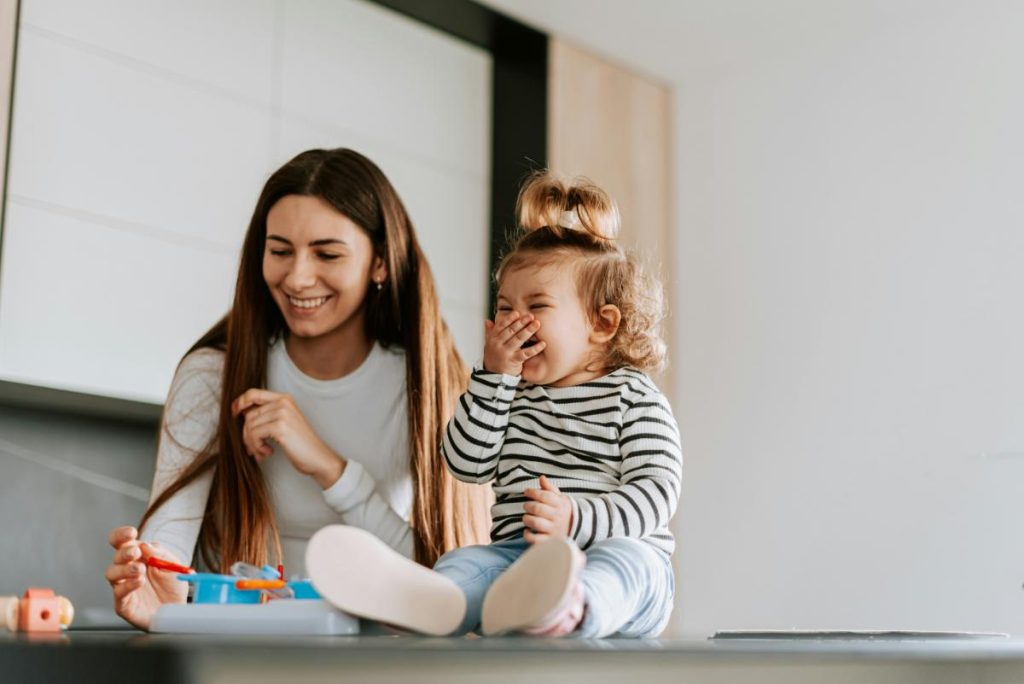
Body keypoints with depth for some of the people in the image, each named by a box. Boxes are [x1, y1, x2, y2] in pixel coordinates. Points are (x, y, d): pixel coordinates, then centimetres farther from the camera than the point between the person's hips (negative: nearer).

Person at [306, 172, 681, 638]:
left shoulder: (634, 396, 4)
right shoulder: (510, 394, 21)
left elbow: (656, 492, -7)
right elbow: (466, 463, 8)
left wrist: (576, 519, -23)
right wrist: (493, 375, -1)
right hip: (521, 557, 4)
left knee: (626, 557, -36)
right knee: (466, 562, -24)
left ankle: (565, 609, -71)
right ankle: (428, 602, -60)